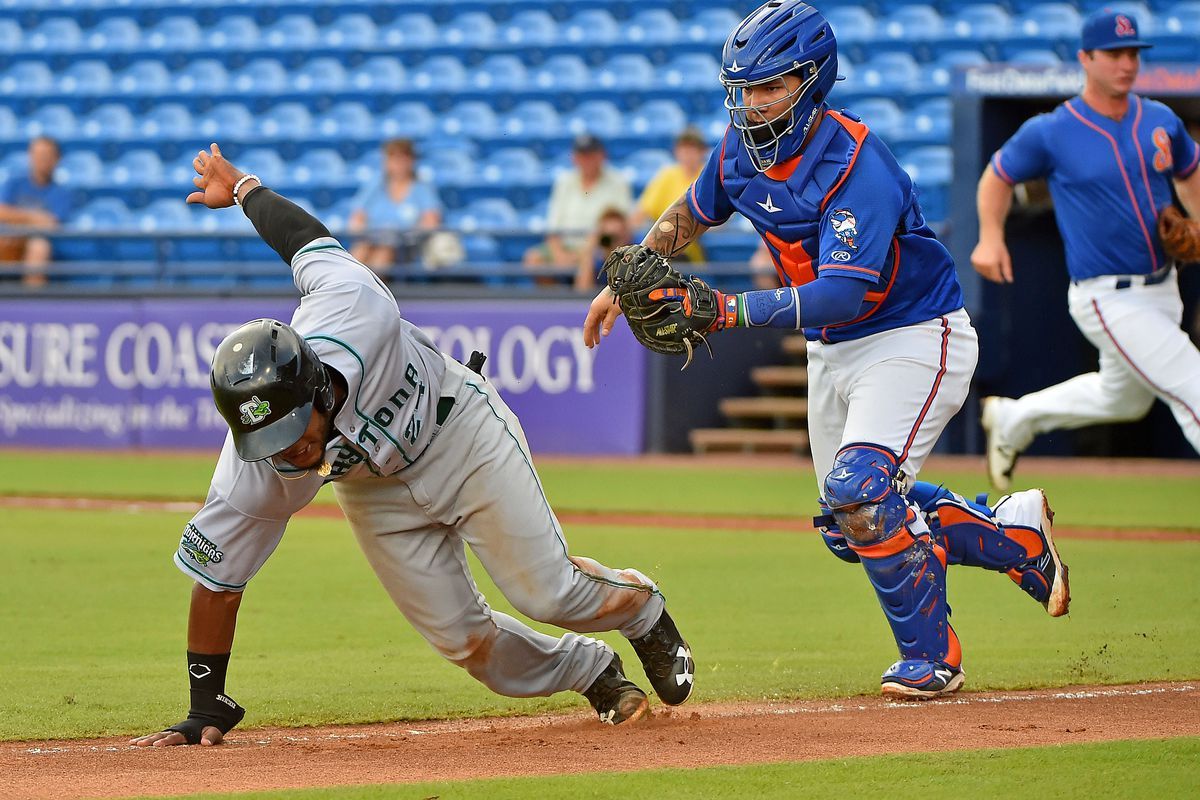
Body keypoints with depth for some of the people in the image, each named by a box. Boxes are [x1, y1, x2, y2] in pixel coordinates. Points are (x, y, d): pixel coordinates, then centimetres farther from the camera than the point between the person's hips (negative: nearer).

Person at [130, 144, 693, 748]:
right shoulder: (251, 473, -35)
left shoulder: (352, 311, -41)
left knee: (548, 591, -4)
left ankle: (644, 611, 30)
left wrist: (242, 188, 0)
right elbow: (215, 584, -23)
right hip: (376, 491, 2)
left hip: (457, 428, -2)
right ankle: (591, 671, 28)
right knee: (460, 637, -1)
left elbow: (309, 239, -21)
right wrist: (205, 710, -21)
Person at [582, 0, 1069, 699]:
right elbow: (691, 213, 18)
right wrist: (625, 283, 13)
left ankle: (931, 656, -8)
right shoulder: (740, 154, -5)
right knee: (851, 529, 12)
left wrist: (728, 310, -41)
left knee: (860, 491, -25)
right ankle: (1015, 533, 30)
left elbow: (847, 292, -37)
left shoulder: (857, 165, -29)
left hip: (915, 339, -9)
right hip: (833, 352, 9)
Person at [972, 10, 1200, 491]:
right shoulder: (1050, 133, -11)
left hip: (1161, 289, 7)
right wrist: (990, 237, -11)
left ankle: (1013, 420, 44)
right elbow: (998, 176, 4)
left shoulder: (1161, 122, 2)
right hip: (1107, 301, -7)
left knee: (1123, 398, 24)